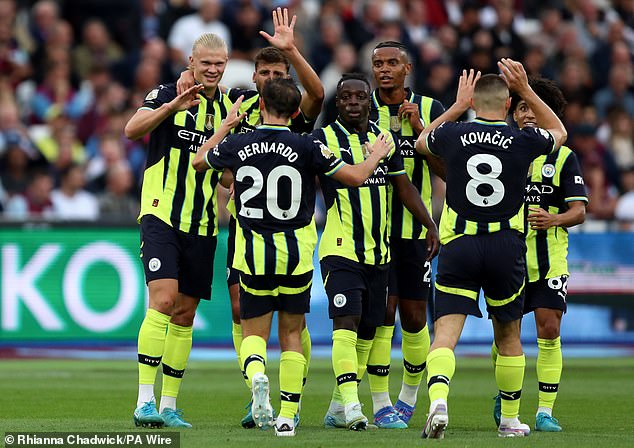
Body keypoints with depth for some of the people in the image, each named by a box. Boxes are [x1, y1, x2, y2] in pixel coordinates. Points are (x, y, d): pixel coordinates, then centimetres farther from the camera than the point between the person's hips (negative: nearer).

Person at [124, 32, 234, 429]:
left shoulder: (229, 108, 11)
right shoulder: (167, 95, -2)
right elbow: (132, 130, -19)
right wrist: (174, 105, -30)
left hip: (202, 225, 5)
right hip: (162, 214, -5)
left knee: (185, 314, 6)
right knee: (163, 299, -18)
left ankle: (169, 406, 13)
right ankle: (145, 401, -17)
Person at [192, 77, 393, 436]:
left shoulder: (236, 145, -4)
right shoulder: (306, 147, -11)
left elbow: (199, 161, 17)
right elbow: (355, 177, -5)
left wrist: (227, 126, 28)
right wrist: (376, 156, 15)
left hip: (254, 252, 1)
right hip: (296, 253, -1)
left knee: (254, 332, 11)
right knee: (292, 333, 12)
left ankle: (257, 374, -22)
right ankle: (287, 416, 7)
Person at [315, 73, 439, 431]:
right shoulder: (325, 139, -5)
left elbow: (404, 186, 16)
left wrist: (430, 225, 9)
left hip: (378, 251, 6)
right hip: (341, 250, -6)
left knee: (366, 330, 8)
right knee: (346, 322, -18)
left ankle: (338, 408, 17)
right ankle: (351, 403, -24)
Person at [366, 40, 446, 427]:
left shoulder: (429, 110, 4)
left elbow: (445, 170, -1)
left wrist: (419, 129, -11)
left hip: (415, 228, 2)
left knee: (414, 319, 6)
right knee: (382, 312, -9)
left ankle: (409, 395, 27)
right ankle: (381, 404, -2)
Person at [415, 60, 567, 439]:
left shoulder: (453, 136, 0)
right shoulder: (524, 141, -2)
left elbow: (422, 141, 26)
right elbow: (559, 132, 23)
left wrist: (458, 105, 31)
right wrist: (526, 90, 18)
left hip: (458, 246, -1)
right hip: (507, 247, 1)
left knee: (446, 332, -6)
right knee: (508, 336, 17)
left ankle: (438, 400, -32)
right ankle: (510, 420, 27)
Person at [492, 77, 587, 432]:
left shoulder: (563, 157, 2)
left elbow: (579, 211, -2)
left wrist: (553, 219, -20)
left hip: (549, 259, -1)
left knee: (549, 331, -9)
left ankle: (546, 411, -3)